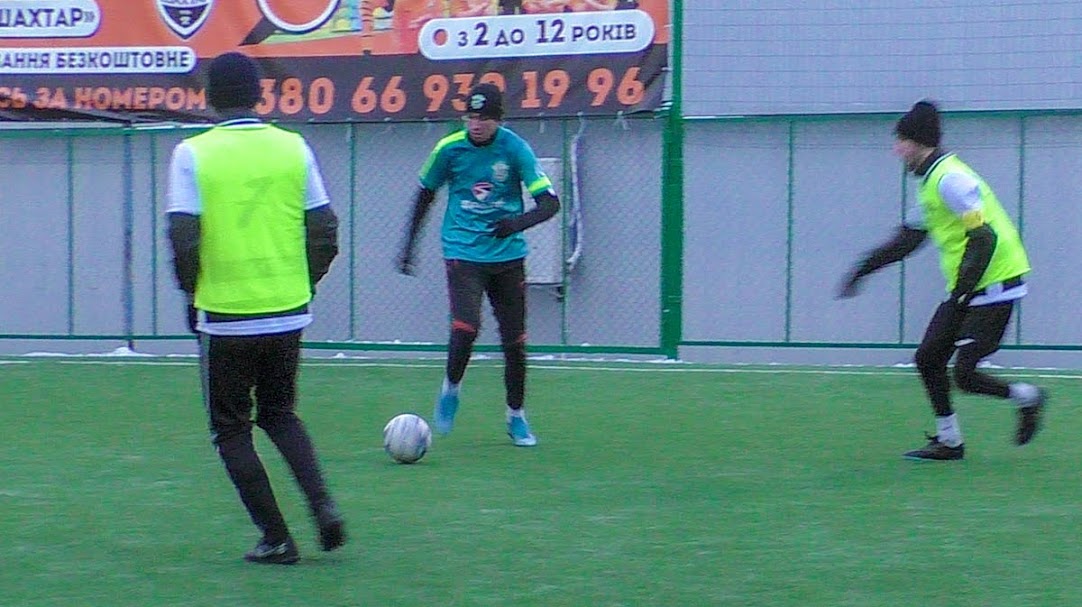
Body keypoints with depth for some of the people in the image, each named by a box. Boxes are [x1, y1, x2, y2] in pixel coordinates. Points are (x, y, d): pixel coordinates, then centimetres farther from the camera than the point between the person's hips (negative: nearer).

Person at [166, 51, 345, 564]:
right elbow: (324, 233, 1)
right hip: (289, 313, 4)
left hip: (225, 315, -3)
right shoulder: (293, 147, 1)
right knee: (280, 413, 23)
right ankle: (322, 505, 4)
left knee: (231, 428, 12)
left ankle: (276, 540, 9)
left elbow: (184, 241, -12)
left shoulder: (192, 154, -8)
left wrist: (194, 297, 3)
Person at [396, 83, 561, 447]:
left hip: (508, 254, 1)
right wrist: (408, 247, 14)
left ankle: (516, 416, 23)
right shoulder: (449, 148, -4)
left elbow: (550, 203, -12)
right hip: (463, 252, -1)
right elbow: (426, 195, 12)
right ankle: (451, 389, 8)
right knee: (466, 328, -21)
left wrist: (519, 222, -32)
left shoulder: (515, 149, -8)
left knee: (514, 341, 4)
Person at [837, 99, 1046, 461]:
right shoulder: (931, 181, 14)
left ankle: (1026, 397, 12)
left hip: (994, 286, -10)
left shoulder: (950, 179, -17)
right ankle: (949, 441, 17)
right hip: (966, 289, 10)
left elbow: (984, 238, -23)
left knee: (964, 374, -12)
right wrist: (863, 269, 22)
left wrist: (961, 293, -24)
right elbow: (907, 240, 23)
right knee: (928, 359, 8)